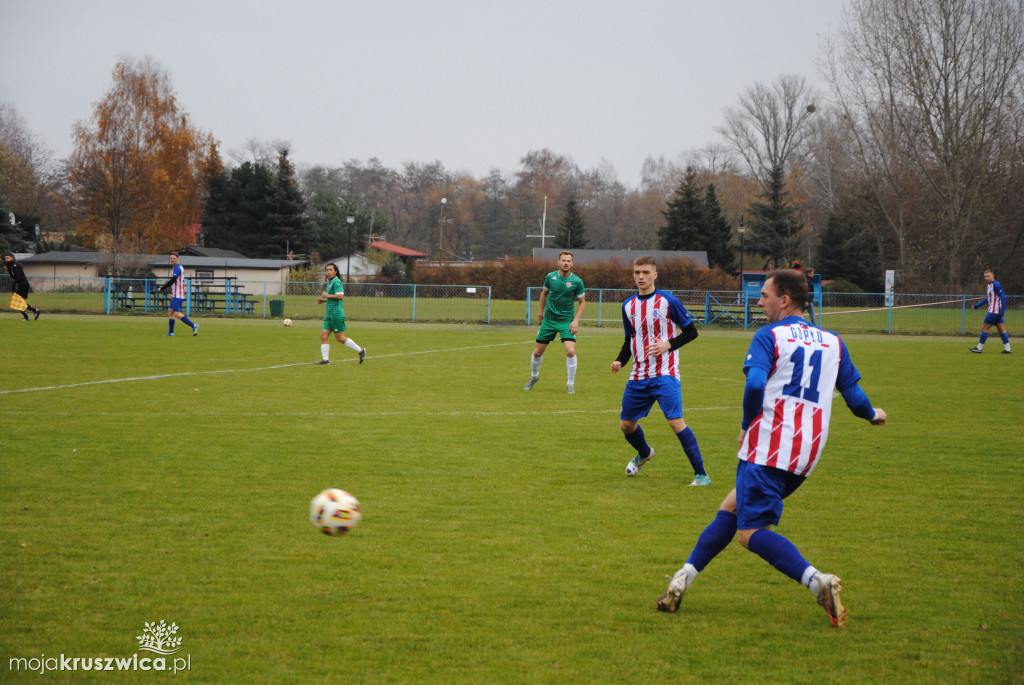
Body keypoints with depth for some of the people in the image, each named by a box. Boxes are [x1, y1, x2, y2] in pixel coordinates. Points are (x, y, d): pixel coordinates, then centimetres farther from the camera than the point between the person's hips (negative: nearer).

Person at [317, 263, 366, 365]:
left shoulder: (336, 282, -11)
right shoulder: (329, 282, 18)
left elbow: (341, 296, -23)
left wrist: (327, 295, -15)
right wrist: (323, 300, 15)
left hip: (336, 314, -10)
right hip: (329, 314, 10)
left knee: (340, 338, -5)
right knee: (323, 336, 1)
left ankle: (360, 350, 6)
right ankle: (325, 359, 1)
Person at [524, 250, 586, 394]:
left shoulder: (577, 281, -9)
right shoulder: (550, 277, -3)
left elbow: (582, 302, 2)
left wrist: (576, 320, -8)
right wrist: (540, 312, 19)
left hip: (567, 321, -2)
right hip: (549, 319, 2)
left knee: (570, 351, -20)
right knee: (537, 352, 6)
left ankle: (570, 384, -3)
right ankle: (534, 376, 36)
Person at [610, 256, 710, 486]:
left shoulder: (668, 301, -8)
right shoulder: (628, 305, 9)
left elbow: (691, 331, -3)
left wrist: (668, 344, -17)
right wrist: (619, 360, 3)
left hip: (665, 375, -6)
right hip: (638, 377, 6)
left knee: (676, 422, -18)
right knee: (626, 424, 13)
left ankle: (701, 474, -12)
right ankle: (644, 453, 45)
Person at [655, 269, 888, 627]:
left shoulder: (769, 336, -3)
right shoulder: (833, 342, 14)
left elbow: (755, 383, -18)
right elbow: (853, 394, 16)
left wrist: (746, 426, -2)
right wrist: (873, 415, 38)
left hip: (768, 448, -7)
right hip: (807, 455, 7)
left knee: (751, 532, -6)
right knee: (732, 506, 19)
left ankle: (817, 581, -25)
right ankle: (683, 579, 15)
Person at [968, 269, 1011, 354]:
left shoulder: (996, 285, -13)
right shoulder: (989, 285, 16)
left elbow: (1003, 297, -18)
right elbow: (987, 299, 27)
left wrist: (1002, 311, -22)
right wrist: (976, 306, 24)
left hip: (994, 311, -9)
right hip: (996, 312, 9)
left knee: (985, 328, -3)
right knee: (1001, 330, 6)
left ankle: (979, 348, 2)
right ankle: (1007, 349, 4)